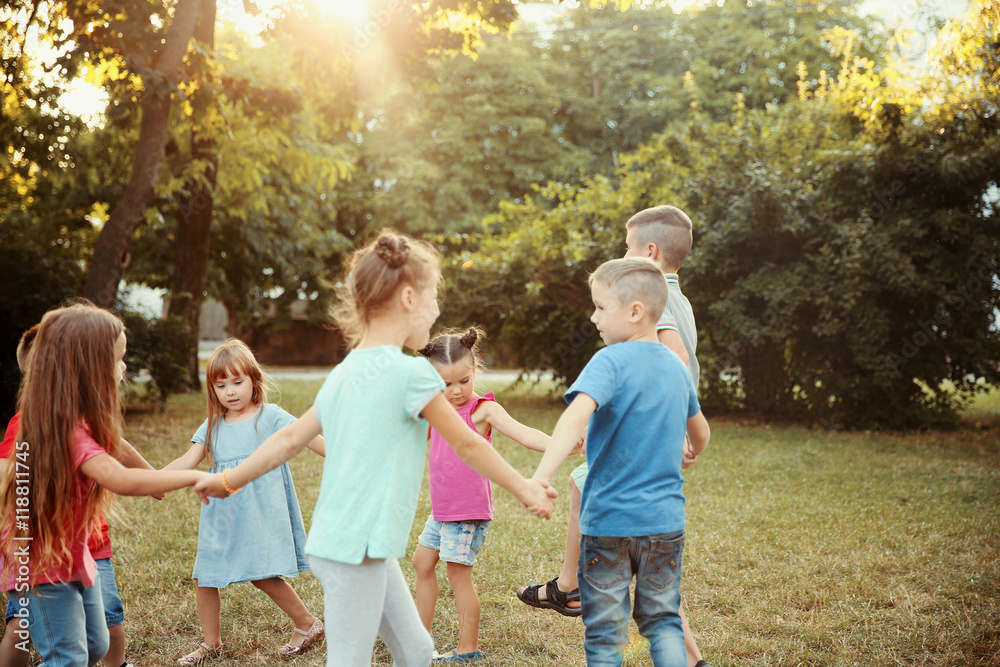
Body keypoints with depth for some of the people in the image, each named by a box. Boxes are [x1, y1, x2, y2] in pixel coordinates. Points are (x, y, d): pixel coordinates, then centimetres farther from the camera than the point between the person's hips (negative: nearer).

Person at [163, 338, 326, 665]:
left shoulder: (270, 416, -2)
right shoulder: (212, 427, 12)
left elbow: (314, 440, -6)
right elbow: (187, 461, 6)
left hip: (260, 513, -5)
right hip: (221, 517, 5)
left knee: (263, 575, -12)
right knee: (204, 577, 5)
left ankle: (308, 625, 9)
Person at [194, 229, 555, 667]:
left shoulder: (344, 372, 10)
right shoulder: (412, 373, -14)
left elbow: (290, 438, 13)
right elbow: (468, 445, -6)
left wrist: (229, 480, 24)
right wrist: (525, 489, 7)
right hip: (355, 549, -9)